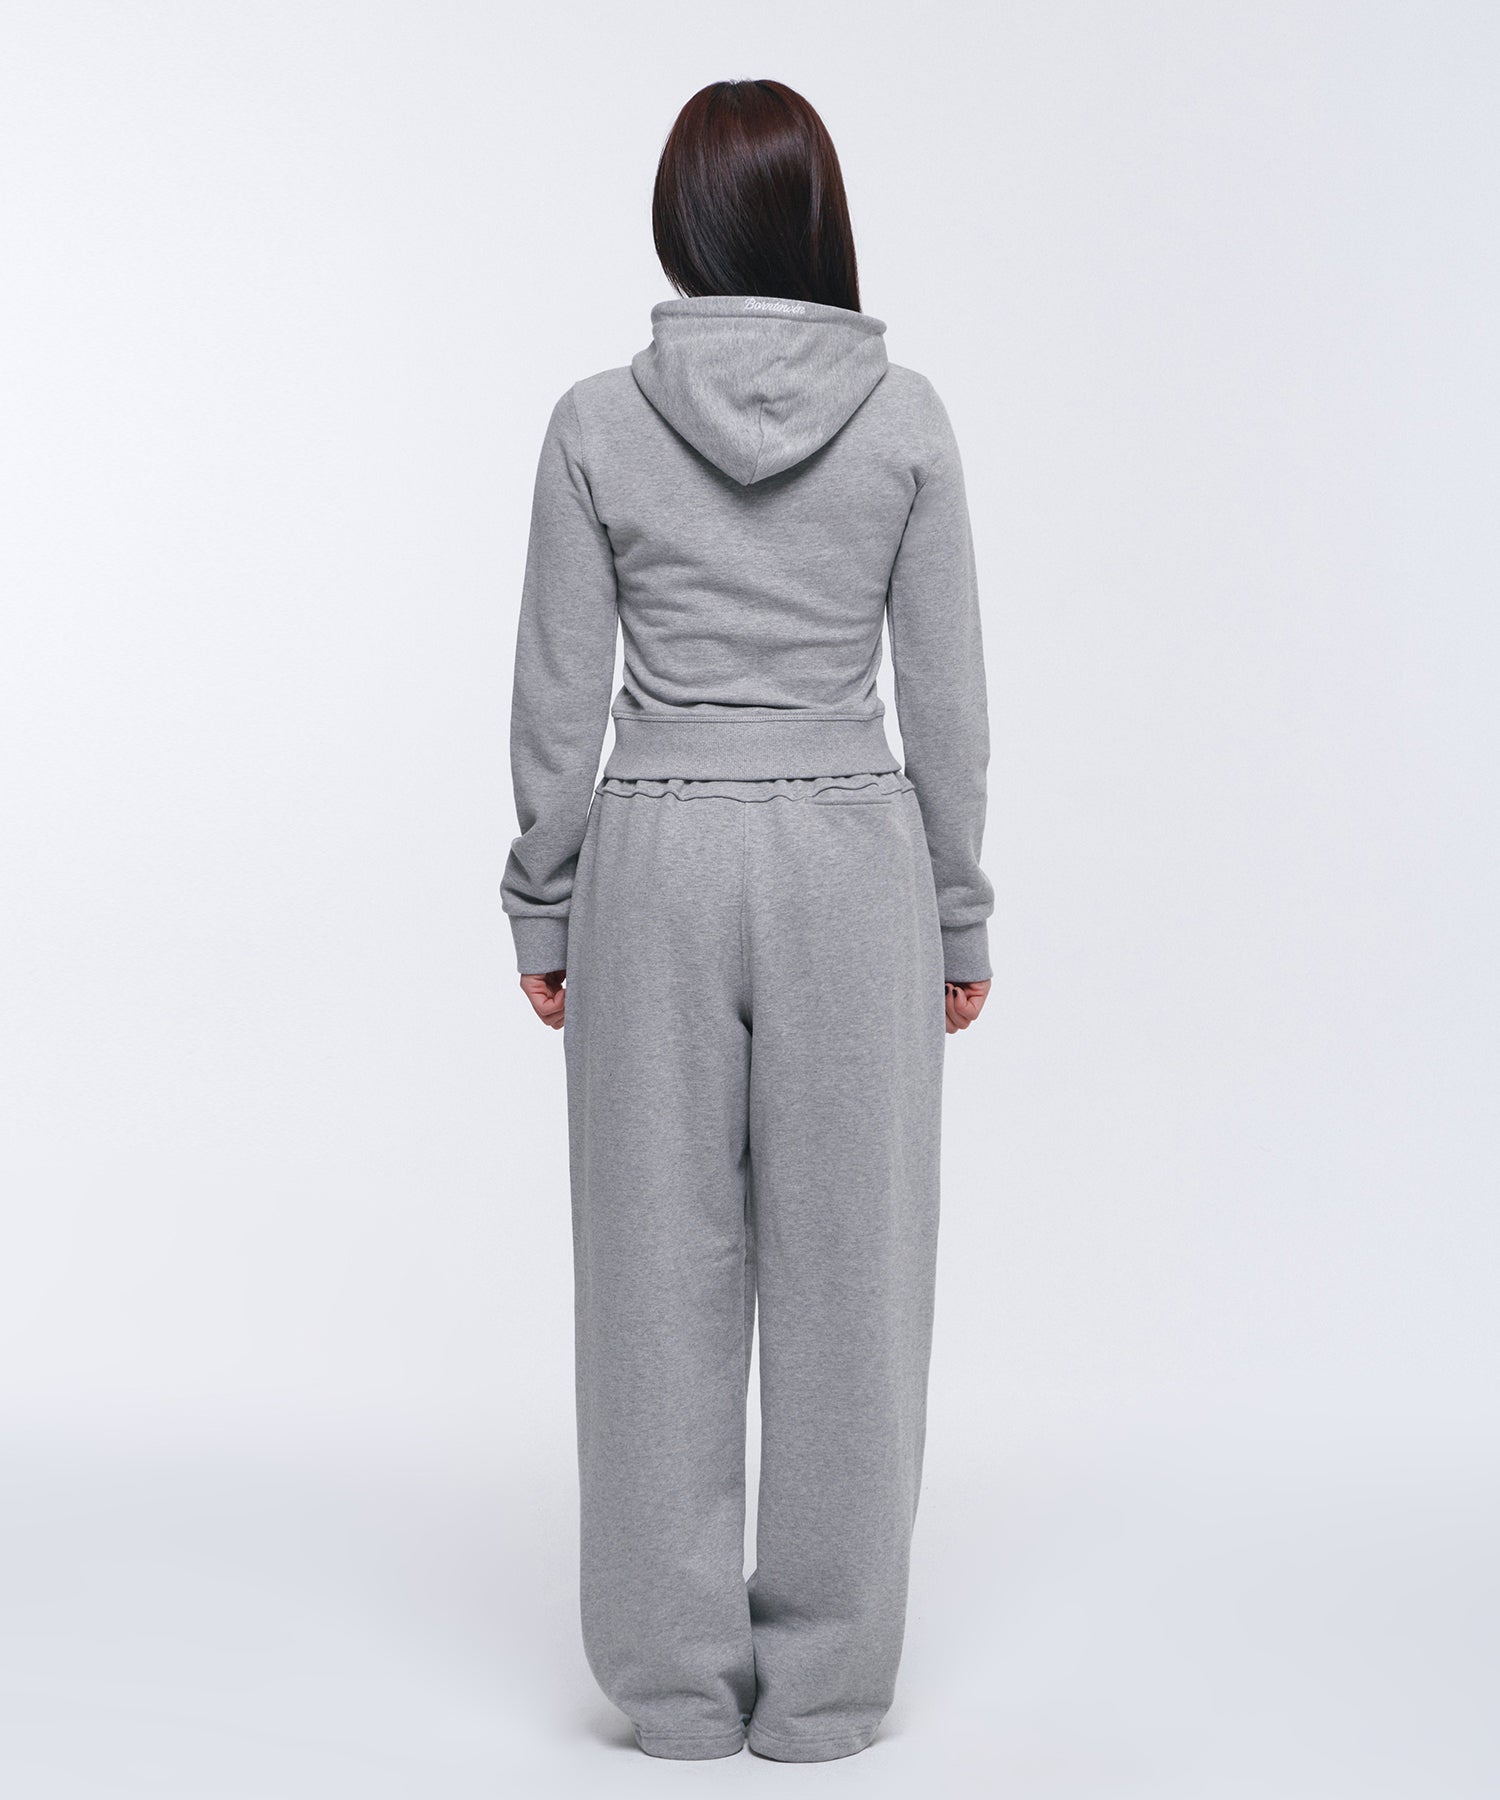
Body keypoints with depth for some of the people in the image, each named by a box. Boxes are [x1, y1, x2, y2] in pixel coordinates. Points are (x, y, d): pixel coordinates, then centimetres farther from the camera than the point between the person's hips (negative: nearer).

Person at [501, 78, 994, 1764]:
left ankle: (677, 1676, 16)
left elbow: (557, 700, -3)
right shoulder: (906, 419, -4)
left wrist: (543, 906, 7)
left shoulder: (599, 423, -5)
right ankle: (822, 1683, 15)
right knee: (847, 1275, 8)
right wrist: (961, 917, 7)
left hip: (658, 863, 0)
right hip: (850, 863, 0)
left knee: (663, 1272, 8)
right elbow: (947, 702, -2)